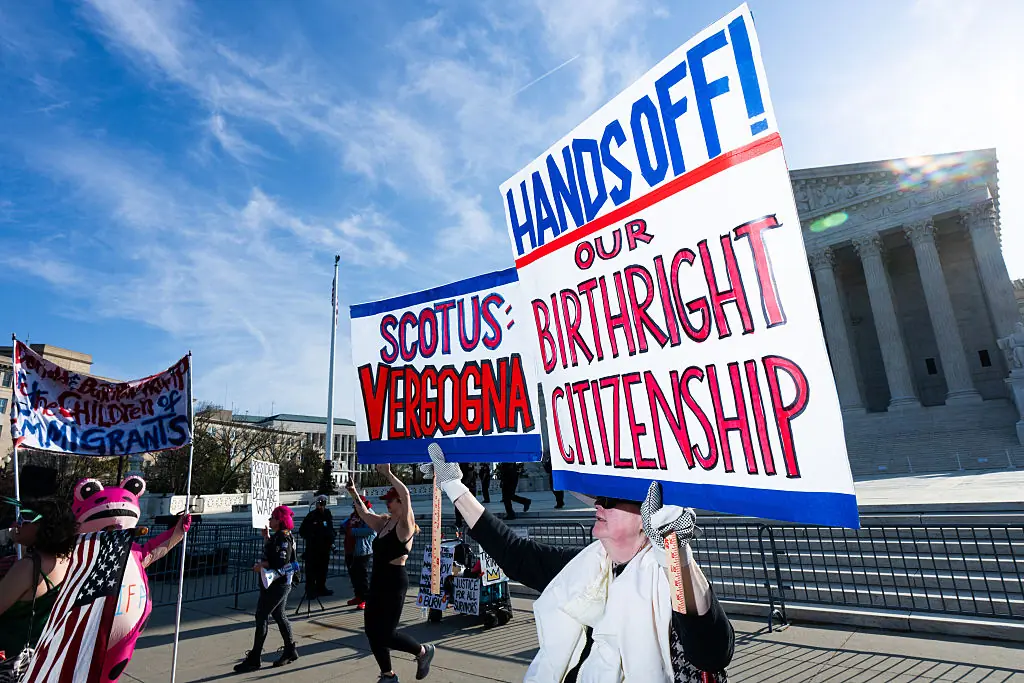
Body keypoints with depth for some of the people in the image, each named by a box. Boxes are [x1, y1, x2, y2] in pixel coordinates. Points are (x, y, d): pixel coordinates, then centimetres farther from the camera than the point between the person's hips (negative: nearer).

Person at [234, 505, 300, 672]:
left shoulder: (284, 538, -20)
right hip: (279, 583, 10)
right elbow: (273, 553, 16)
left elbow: (280, 562, -27)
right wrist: (266, 537, 10)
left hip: (277, 584, -10)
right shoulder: (280, 536, 11)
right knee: (279, 615, 16)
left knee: (261, 617, -2)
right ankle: (290, 651, 26)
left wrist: (260, 566, -15)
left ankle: (254, 659, 7)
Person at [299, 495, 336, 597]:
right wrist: (309, 538, -13)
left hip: (325, 547, 5)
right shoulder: (311, 516, -7)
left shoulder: (327, 515, 8)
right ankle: (310, 589, 8)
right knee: (311, 569, -2)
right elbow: (302, 531, -3)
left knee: (323, 569, 13)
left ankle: (321, 587, 25)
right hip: (312, 547, -5)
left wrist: (331, 541, 6)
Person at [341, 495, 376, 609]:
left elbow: (370, 530, -25)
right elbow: (344, 524, 32)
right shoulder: (353, 515, 18)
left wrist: (353, 531, -20)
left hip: (361, 551, -9)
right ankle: (358, 596, 29)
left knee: (362, 575, -6)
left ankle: (366, 599, 1)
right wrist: (345, 526, 7)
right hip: (350, 550, 9)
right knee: (353, 574, 16)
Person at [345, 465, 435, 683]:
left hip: (394, 582, -9)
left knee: (386, 635, -4)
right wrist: (354, 494, 14)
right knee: (372, 631, 13)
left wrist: (388, 474, -32)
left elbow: (406, 495, -31)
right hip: (378, 580, 9)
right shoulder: (385, 521, 9)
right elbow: (365, 514, 23)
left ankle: (423, 651, 20)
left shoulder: (405, 523, -14)